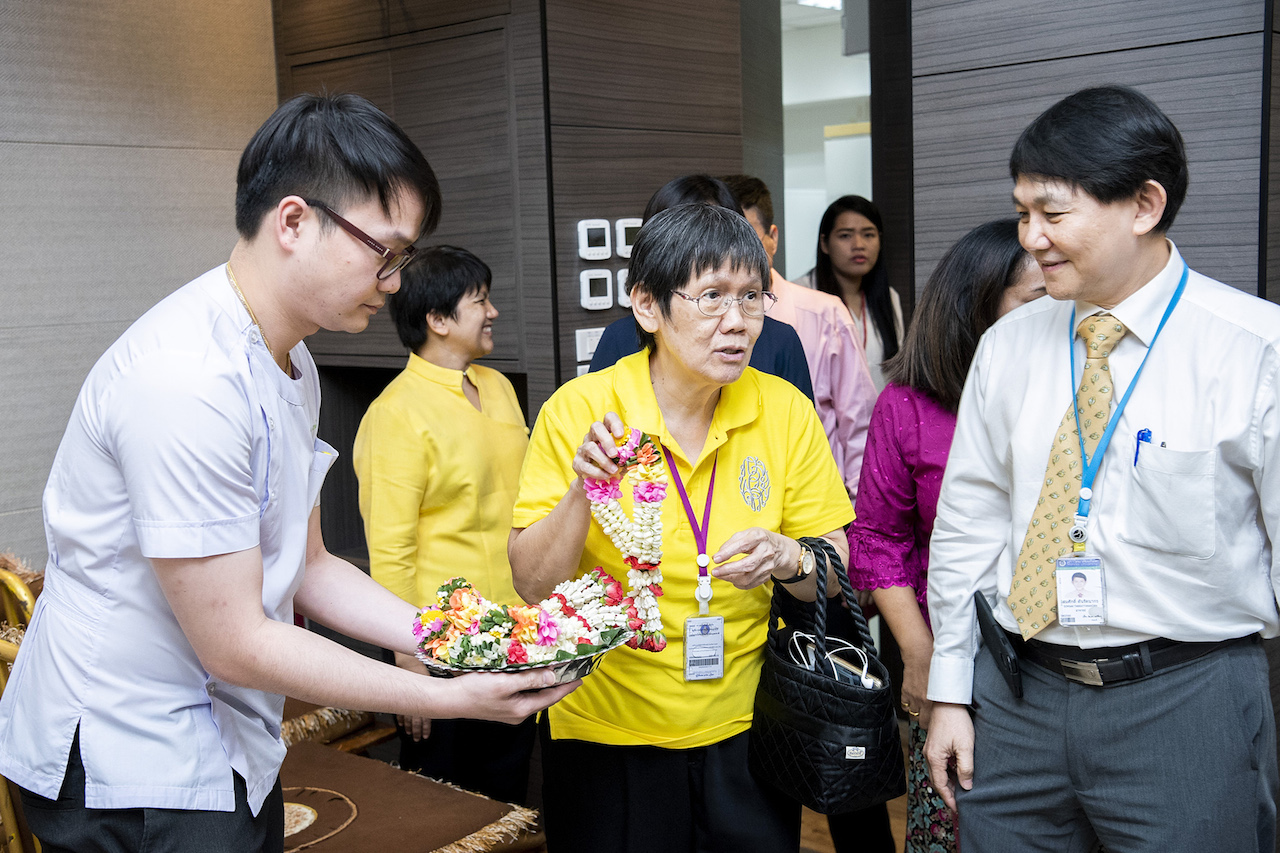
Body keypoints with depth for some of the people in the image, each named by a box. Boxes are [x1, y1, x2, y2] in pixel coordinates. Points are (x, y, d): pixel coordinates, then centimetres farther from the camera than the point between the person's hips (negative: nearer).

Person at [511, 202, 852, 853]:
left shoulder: (785, 410, -7)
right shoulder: (580, 410, -13)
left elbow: (835, 569, -1)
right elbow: (532, 584, -13)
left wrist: (788, 558, -22)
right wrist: (582, 494, -28)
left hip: (745, 726, 2)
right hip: (607, 733, -2)